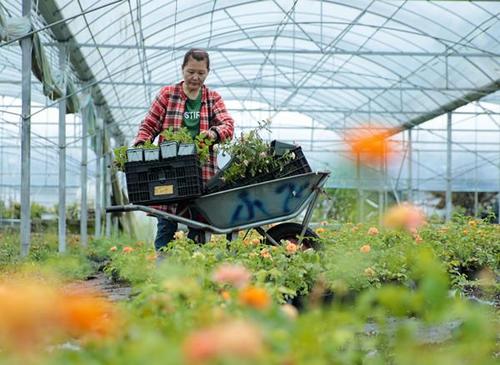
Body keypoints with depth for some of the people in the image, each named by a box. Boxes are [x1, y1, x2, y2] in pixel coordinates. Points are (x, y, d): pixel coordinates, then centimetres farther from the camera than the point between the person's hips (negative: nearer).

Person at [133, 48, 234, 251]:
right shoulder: (167, 94, 10)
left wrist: (214, 133, -24)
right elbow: (149, 125, 9)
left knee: (198, 229, 3)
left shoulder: (213, 99, 14)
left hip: (202, 173, 1)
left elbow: (228, 124, -1)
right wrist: (140, 146, -11)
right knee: (166, 226, -3)